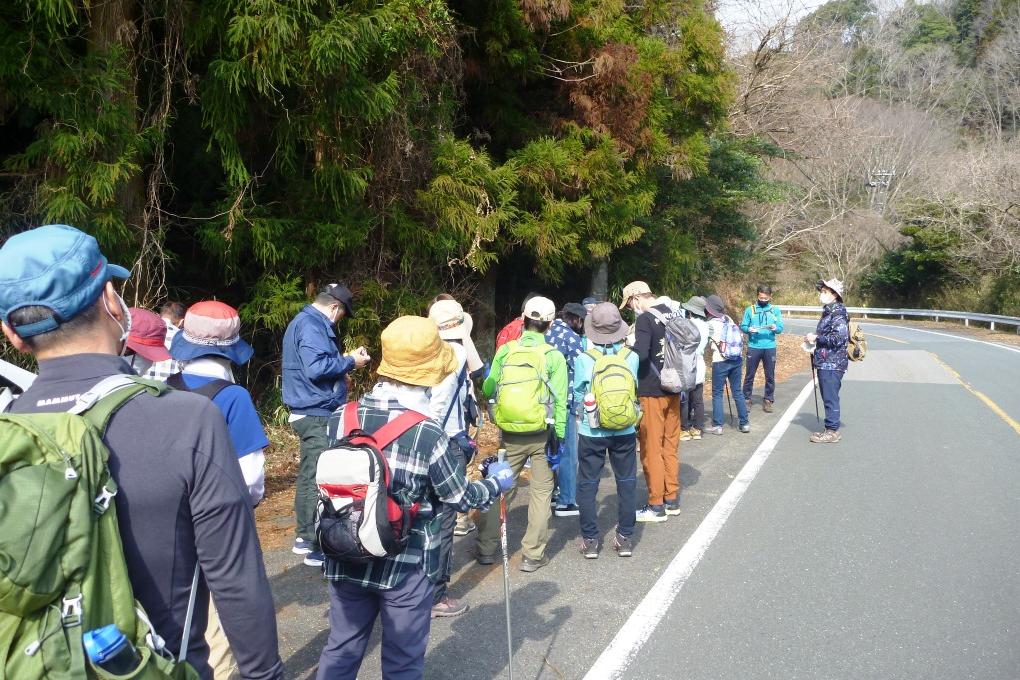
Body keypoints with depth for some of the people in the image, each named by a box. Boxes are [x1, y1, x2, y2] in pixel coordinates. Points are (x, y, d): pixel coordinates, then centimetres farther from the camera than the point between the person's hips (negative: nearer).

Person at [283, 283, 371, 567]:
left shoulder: (304, 321, 17)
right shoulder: (311, 325, -16)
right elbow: (315, 367, -27)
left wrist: (342, 362, 13)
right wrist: (350, 362, -15)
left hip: (311, 413, 11)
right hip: (318, 415, -11)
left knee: (308, 476, 17)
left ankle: (305, 537, 27)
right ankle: (318, 547, -4)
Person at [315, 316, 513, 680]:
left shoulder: (341, 419, -7)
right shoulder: (428, 435, -20)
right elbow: (463, 497, -9)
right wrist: (498, 482, 10)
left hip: (346, 561, 4)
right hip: (405, 567, -4)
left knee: (341, 650, 21)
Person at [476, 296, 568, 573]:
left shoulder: (505, 351, -2)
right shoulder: (554, 356, -6)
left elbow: (488, 389, 4)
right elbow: (559, 401, -7)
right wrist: (559, 437, 0)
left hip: (510, 434, 1)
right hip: (542, 434, -1)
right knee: (541, 490, 11)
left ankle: (486, 548, 21)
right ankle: (533, 555, 13)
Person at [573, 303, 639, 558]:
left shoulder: (583, 359, -15)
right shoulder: (631, 357, -10)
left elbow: (577, 395, -3)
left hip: (591, 432, -1)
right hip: (624, 431, 2)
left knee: (588, 484, 12)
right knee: (626, 483, 15)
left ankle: (590, 540, 17)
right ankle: (625, 537, 22)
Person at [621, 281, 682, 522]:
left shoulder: (645, 320, -16)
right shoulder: (673, 315, 8)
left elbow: (640, 354, -27)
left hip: (651, 393, -8)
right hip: (673, 390, 8)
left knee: (651, 449, 1)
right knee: (670, 446, 15)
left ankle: (656, 506, 8)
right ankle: (672, 500, 24)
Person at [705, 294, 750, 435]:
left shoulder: (711, 323, -8)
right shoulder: (729, 319, 7)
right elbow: (739, 336, 10)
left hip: (720, 361, -5)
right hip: (737, 359, 5)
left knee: (717, 393, 2)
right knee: (737, 392, 12)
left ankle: (717, 426, 1)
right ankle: (745, 423, 13)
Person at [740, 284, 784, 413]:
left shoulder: (775, 310, 5)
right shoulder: (750, 309, 2)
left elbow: (780, 328, 1)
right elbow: (742, 326, 1)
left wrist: (775, 328, -21)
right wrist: (749, 329, -20)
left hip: (770, 347, 1)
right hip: (753, 347, -1)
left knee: (770, 376, 7)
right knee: (749, 375, 5)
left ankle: (768, 400, 17)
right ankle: (746, 399, 14)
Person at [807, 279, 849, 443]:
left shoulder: (838, 313, -14)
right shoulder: (829, 311, 15)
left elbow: (839, 337, -24)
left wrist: (816, 338, -16)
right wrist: (813, 338, 10)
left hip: (832, 364, -10)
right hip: (825, 363, 10)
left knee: (830, 398, -4)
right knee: (828, 397, 15)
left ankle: (832, 431, 2)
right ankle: (830, 429, 23)